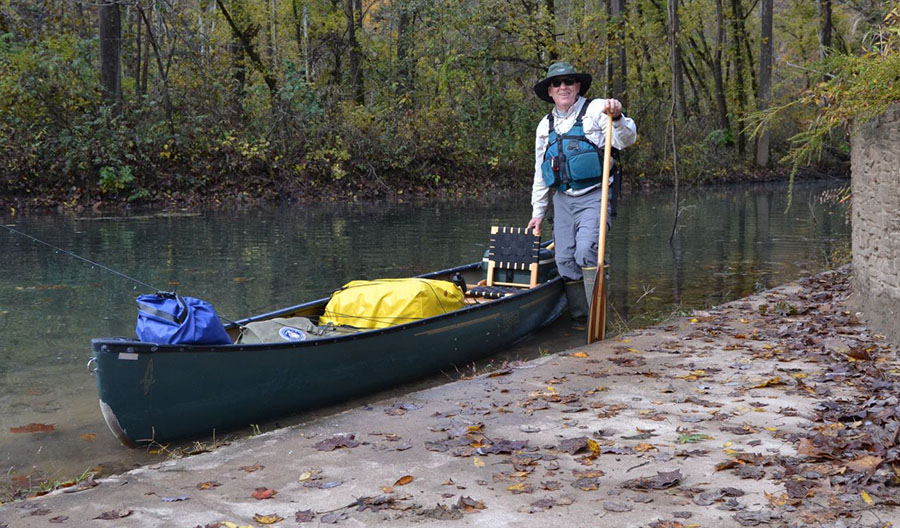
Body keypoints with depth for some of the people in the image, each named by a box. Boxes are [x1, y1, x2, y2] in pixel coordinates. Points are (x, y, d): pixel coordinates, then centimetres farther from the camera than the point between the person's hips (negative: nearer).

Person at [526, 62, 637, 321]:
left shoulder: (595, 109, 1)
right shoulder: (545, 126, 16)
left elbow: (626, 139, -11)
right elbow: (541, 173, 21)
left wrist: (617, 117, -30)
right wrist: (538, 212, 20)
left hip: (594, 196, -6)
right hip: (563, 199, 6)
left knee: (586, 252, -23)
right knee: (565, 261, 1)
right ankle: (579, 318, 10)